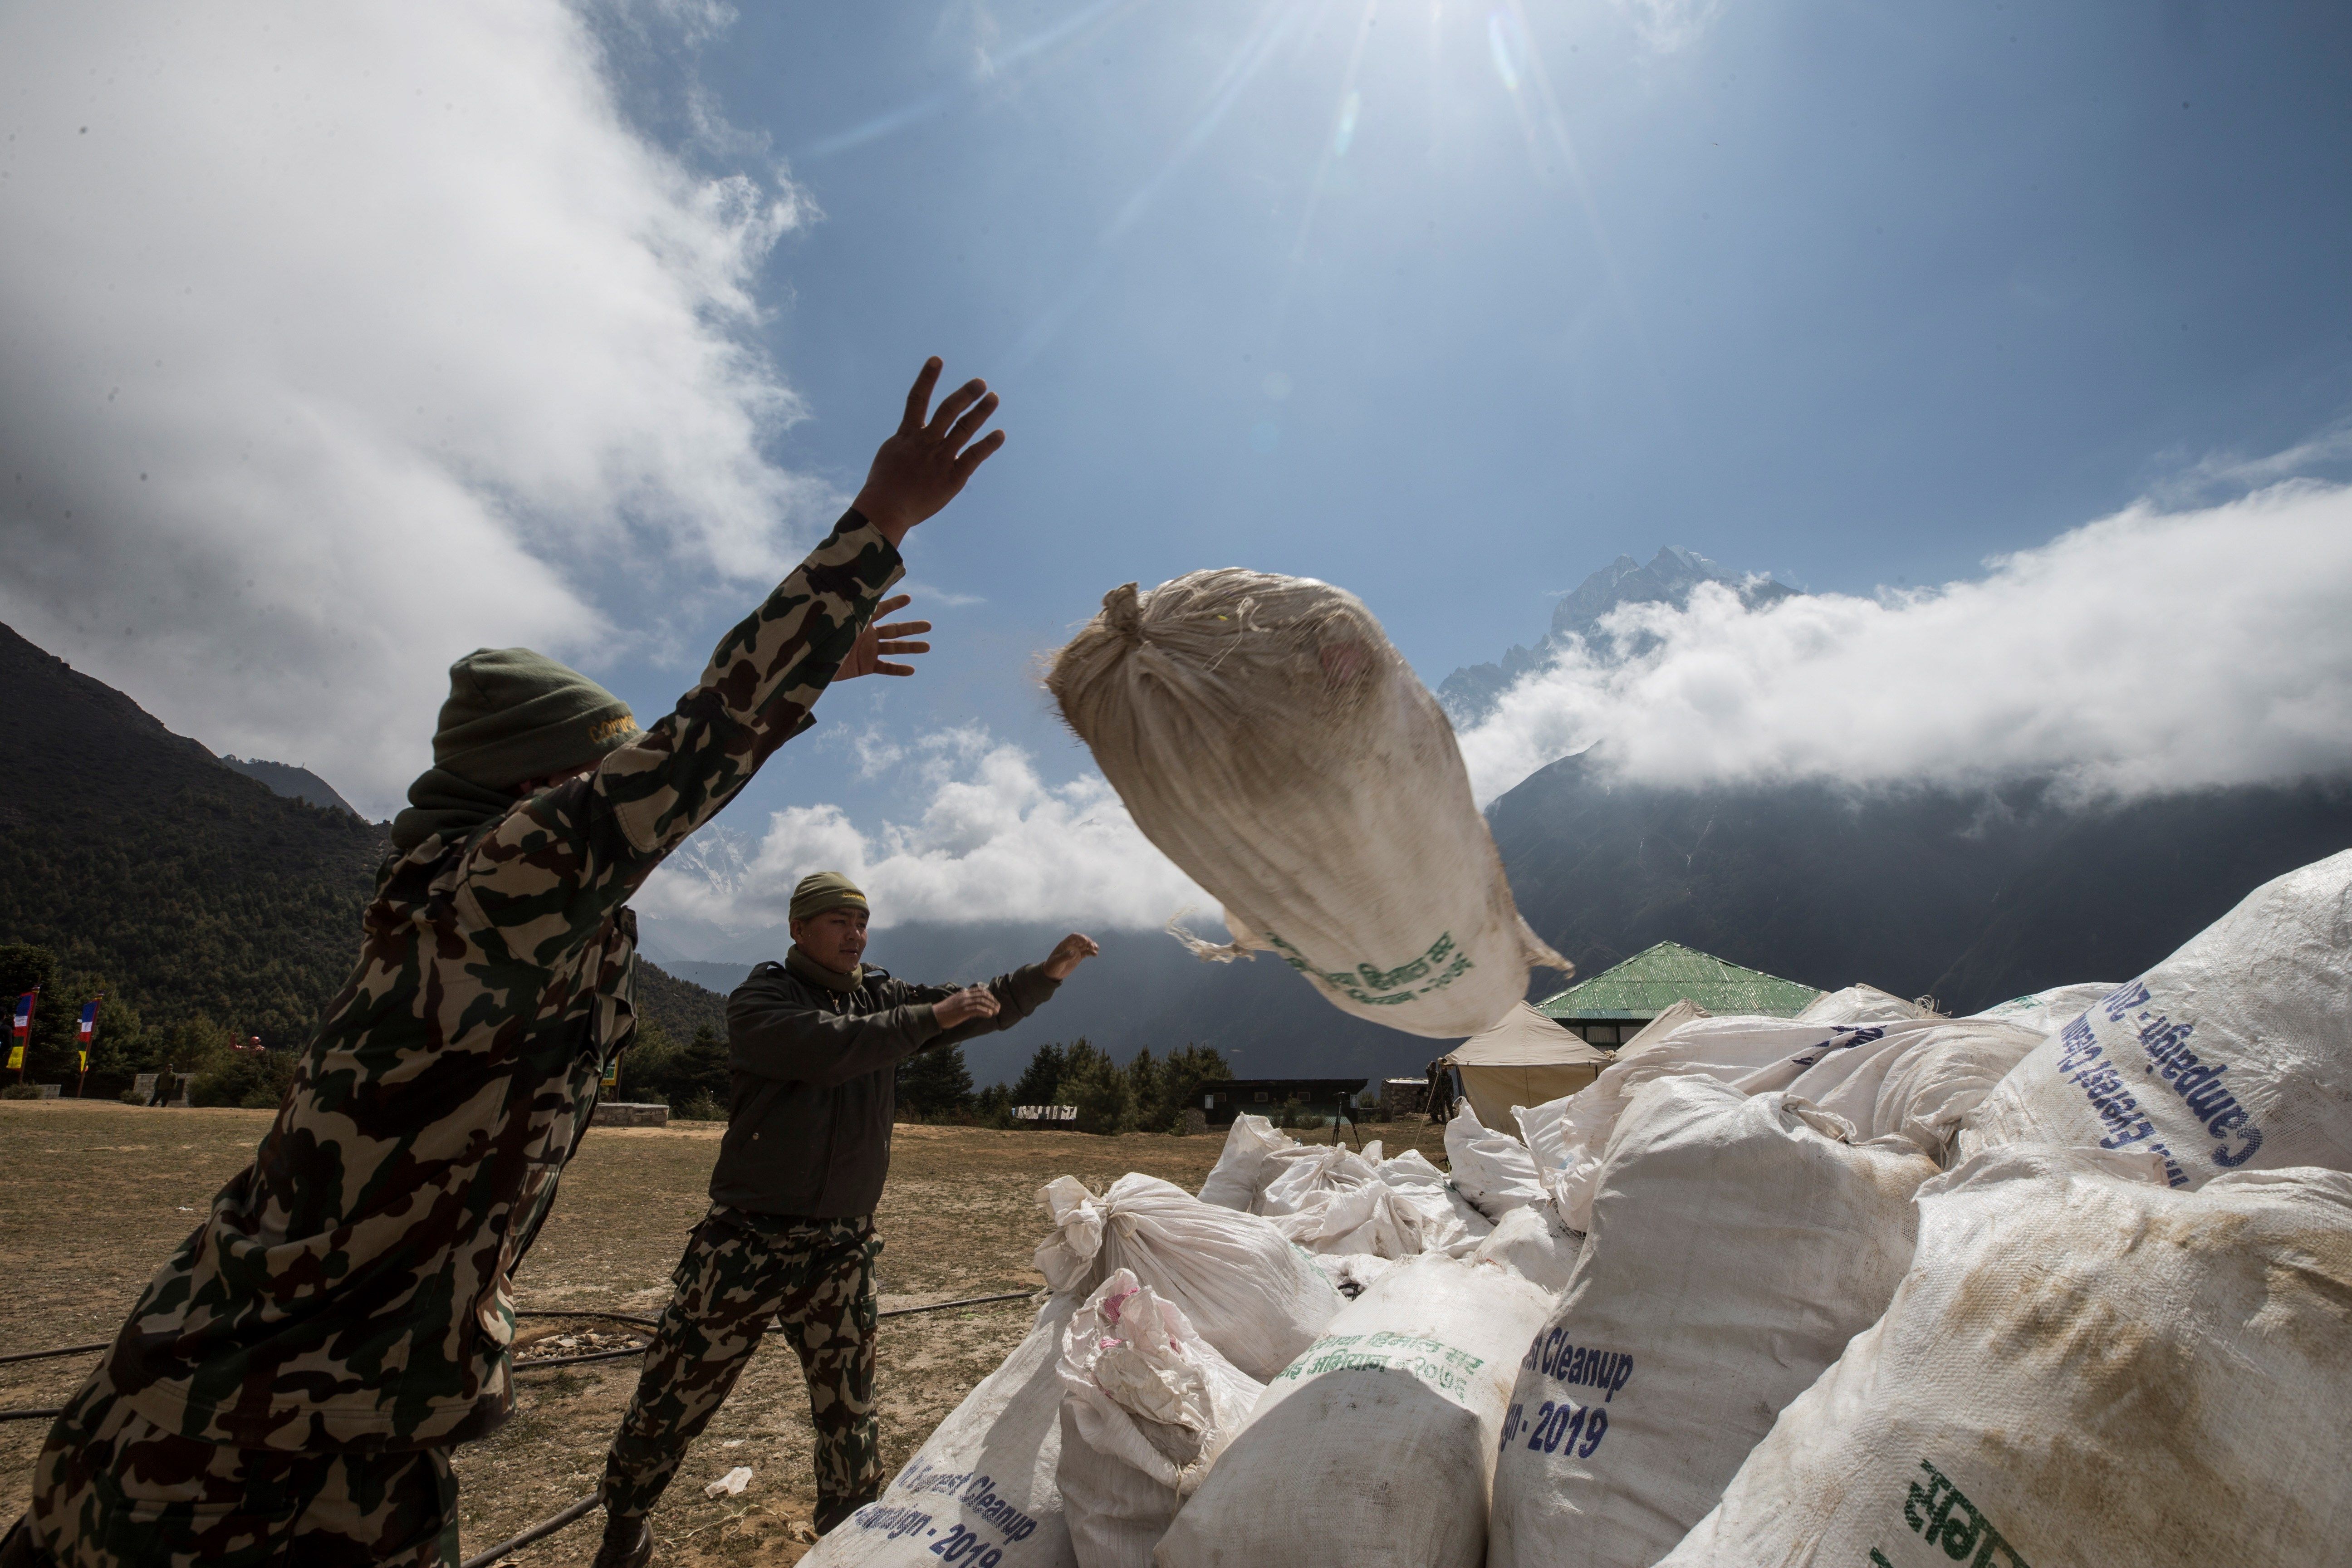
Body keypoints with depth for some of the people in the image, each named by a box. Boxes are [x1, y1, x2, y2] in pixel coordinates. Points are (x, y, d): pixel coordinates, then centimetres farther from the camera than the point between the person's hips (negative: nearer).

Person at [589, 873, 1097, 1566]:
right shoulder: (759, 999, -9)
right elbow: (829, 1047, -28)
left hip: (842, 1247, 3)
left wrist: (1046, 974, -13)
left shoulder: (884, 996, 5)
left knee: (849, 1411, 12)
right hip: (746, 1241, -3)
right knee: (672, 1398, 9)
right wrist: (931, 1017, -27)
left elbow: (982, 1009, 2)